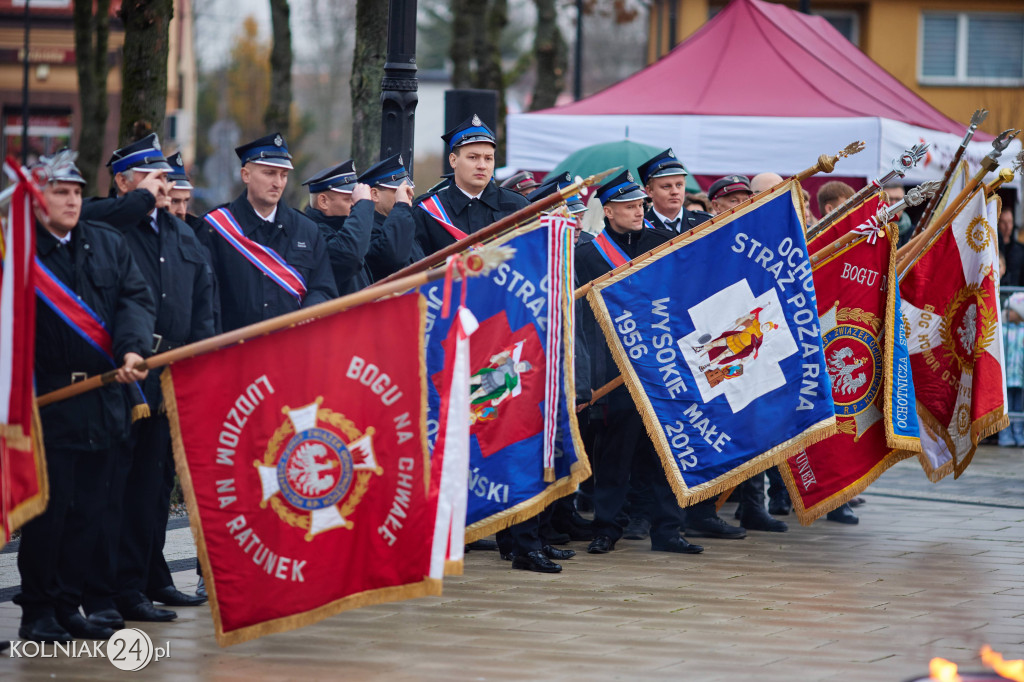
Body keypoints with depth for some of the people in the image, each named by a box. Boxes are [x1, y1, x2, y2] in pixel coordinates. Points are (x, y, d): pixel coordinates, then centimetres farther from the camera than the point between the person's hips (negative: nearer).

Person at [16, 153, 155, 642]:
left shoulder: (109, 244, 12)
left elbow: (135, 299, 2)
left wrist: (133, 349, -17)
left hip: (105, 401, 4)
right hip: (49, 402, -4)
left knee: (89, 510, 6)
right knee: (48, 508, -4)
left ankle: (68, 607, 15)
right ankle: (37, 613, 5)